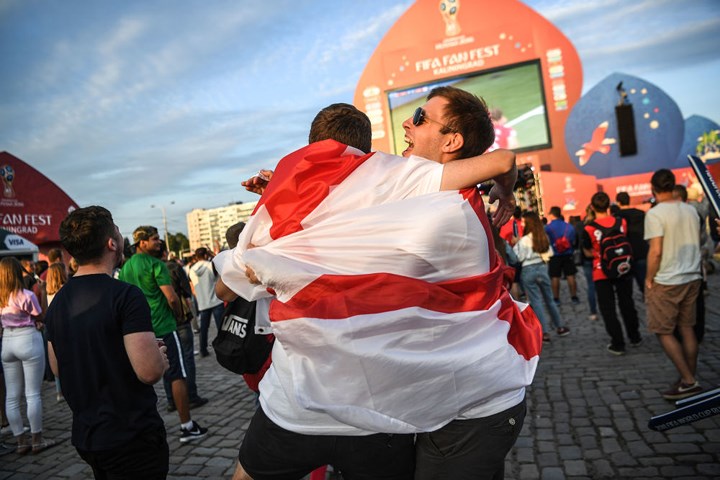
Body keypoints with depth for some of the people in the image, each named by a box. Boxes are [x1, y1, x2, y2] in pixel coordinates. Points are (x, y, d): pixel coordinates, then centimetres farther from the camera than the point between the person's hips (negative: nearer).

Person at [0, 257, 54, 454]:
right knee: (33, 394, 2)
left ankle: (21, 442, 17)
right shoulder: (26, 296, -14)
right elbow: (41, 318, -4)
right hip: (28, 339, -6)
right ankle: (37, 440, 10)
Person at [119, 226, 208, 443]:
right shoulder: (155, 264, -12)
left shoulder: (125, 267, 10)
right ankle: (187, 426, 4)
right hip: (162, 328, -7)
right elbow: (171, 297, -17)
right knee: (178, 376, 0)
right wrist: (178, 313, 0)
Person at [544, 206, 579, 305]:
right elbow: (573, 241, 4)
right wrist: (572, 252, 16)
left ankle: (556, 299, 10)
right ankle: (574, 297, 13)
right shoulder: (569, 226, 0)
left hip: (554, 255, -2)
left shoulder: (547, 227, -10)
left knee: (555, 277, 5)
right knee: (570, 275, 8)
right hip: (568, 255, 3)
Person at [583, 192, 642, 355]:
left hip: (602, 273, -4)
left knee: (608, 309, 6)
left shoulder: (589, 228, -16)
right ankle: (634, 337, 32)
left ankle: (618, 344, 9)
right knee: (627, 304, 20)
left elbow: (588, 252, -4)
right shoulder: (622, 222, -6)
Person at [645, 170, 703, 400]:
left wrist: (649, 279, -9)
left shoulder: (655, 213, -15)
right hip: (692, 278, 7)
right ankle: (690, 379, 20)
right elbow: (696, 243, 14)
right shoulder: (690, 210, 6)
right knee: (687, 328, 14)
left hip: (666, 282, -7)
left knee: (663, 332, 3)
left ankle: (688, 381, 1)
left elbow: (655, 251, -20)